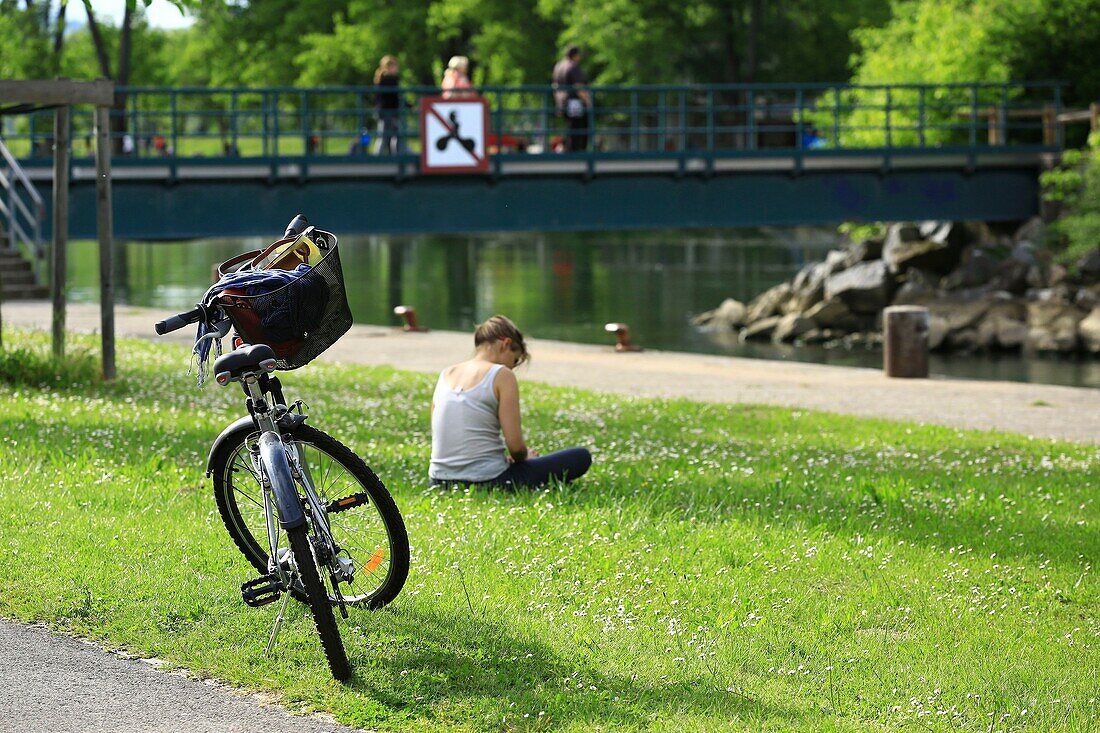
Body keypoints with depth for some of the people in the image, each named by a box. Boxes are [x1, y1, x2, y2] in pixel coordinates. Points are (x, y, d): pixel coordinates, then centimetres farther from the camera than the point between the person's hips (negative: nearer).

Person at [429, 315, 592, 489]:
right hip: (486, 481, -7)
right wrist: (522, 457, 11)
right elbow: (516, 445, -13)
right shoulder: (502, 376, -8)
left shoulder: (445, 374, 10)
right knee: (580, 457, 3)